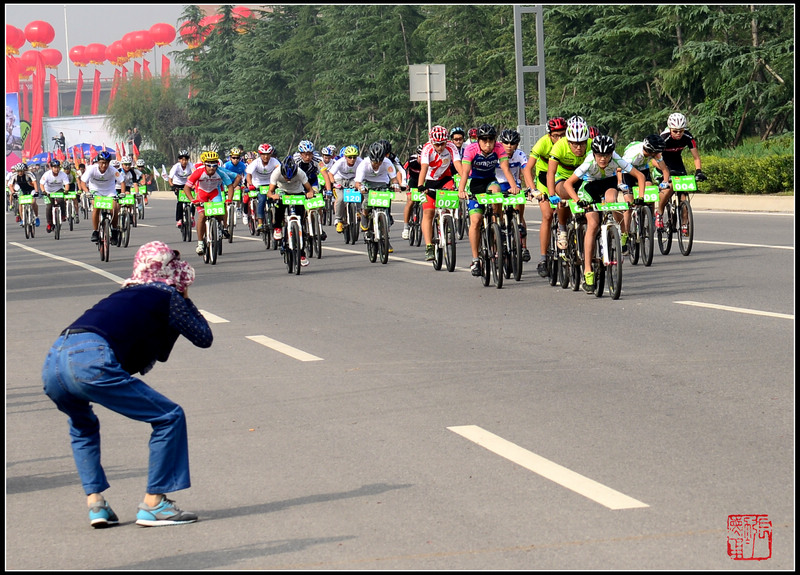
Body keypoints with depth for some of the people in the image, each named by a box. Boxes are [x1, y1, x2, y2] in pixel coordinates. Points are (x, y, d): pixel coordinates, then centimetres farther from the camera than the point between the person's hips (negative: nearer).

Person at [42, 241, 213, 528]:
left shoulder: (125, 295, 34)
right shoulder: (167, 296, 13)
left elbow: (141, 362, 38)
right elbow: (204, 338, 19)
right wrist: (185, 300, 32)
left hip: (51, 364, 8)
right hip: (90, 362, -8)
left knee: (82, 426, 38)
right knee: (169, 417, 4)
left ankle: (94, 501, 24)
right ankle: (153, 505, 5)